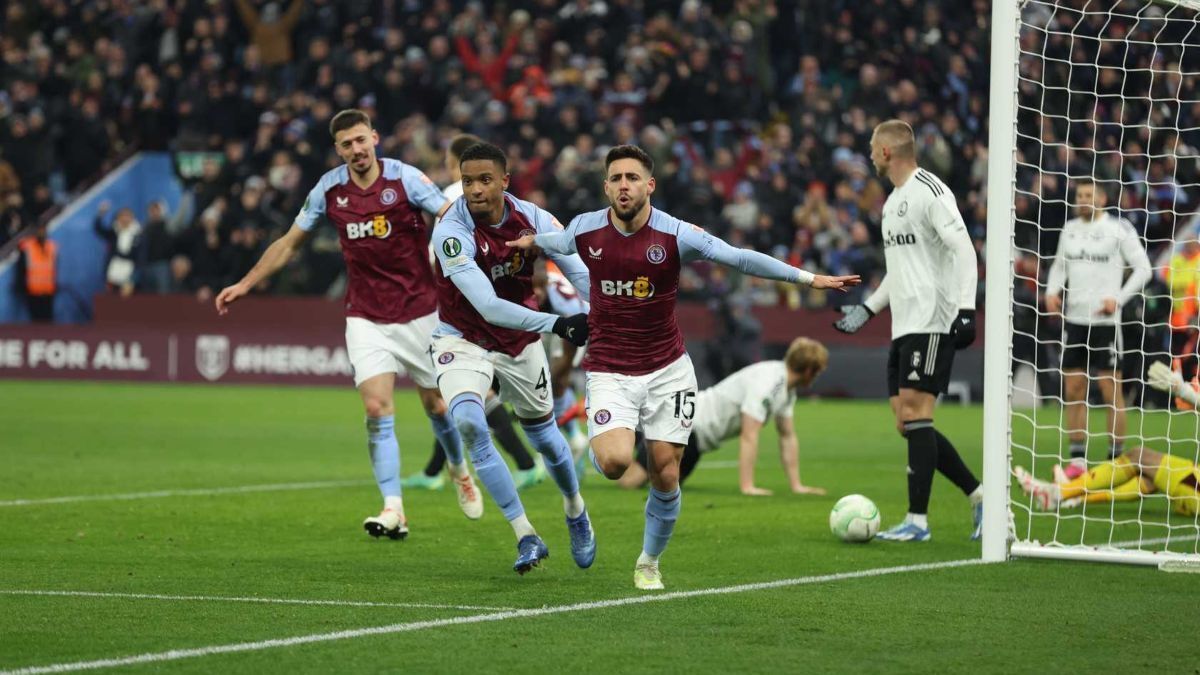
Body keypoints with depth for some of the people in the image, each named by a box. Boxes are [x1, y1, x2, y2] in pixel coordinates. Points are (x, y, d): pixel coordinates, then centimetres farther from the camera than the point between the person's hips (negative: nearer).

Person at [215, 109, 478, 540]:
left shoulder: (405, 179, -10)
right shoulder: (329, 190, -1)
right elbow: (289, 243, 12)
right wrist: (245, 285, 12)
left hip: (419, 311, -1)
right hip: (367, 317, 1)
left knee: (437, 404, 9)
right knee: (377, 409, -13)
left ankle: (459, 471, 40)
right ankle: (393, 511, -15)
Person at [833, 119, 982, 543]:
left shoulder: (930, 191, -9)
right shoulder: (892, 202, 21)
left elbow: (963, 250, -15)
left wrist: (966, 309, -23)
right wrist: (867, 309, 25)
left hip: (932, 322, -10)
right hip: (904, 326, 10)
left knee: (914, 414, -13)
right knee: (906, 423, 4)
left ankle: (918, 520, -13)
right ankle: (978, 495, 10)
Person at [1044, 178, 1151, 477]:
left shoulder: (1119, 229, -5)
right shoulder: (1070, 229, 10)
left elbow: (1143, 268, -3)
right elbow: (1059, 265, 22)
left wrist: (1118, 299, -12)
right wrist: (1052, 291, 3)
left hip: (1105, 320, -5)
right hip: (1074, 318, 5)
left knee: (1111, 390, -4)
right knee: (1073, 390, 5)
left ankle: (1116, 459, 3)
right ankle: (1077, 459, 11)